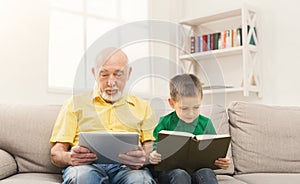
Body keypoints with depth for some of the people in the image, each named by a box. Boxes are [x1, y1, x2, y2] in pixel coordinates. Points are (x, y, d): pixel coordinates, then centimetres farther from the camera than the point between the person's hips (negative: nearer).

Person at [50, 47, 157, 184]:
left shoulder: (142, 106, 24)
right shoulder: (75, 103, 19)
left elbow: (152, 147, 12)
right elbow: (56, 154, 12)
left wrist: (144, 158, -14)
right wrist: (69, 157, -13)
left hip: (127, 167, 1)